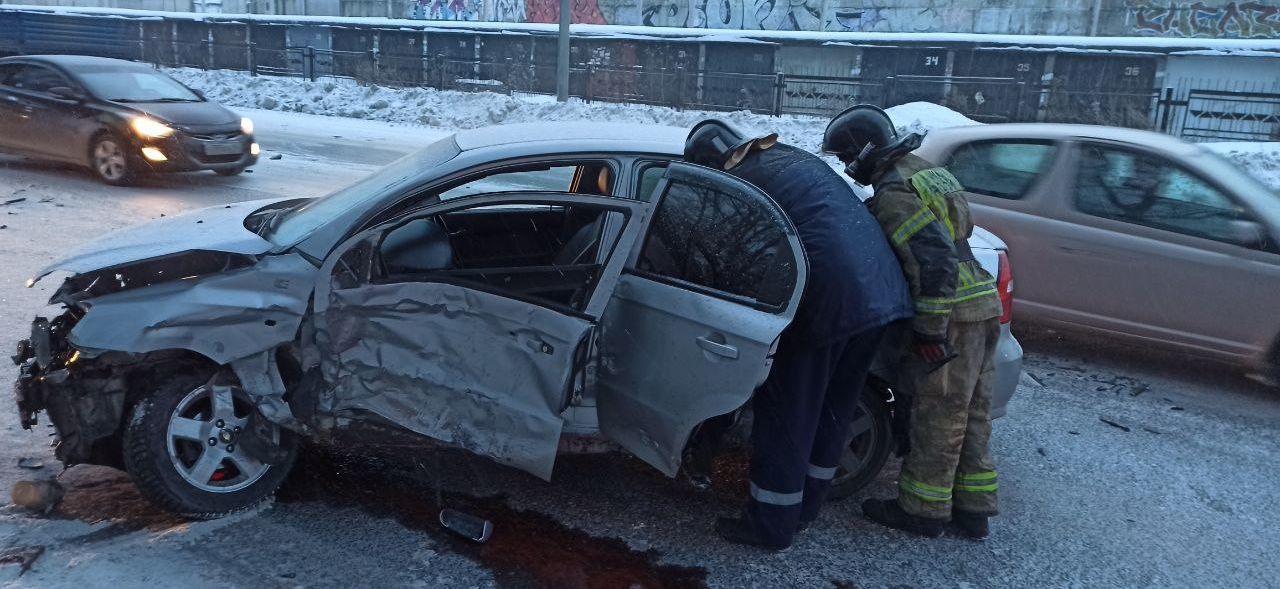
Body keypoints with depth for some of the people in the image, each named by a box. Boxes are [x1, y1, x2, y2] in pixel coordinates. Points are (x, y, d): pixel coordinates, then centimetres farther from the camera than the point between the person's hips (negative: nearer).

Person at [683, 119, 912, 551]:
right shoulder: (798, 158, 23)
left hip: (827, 299, -8)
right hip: (883, 292, 8)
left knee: (788, 412, 5)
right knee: (833, 407, 19)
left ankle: (771, 524, 15)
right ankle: (805, 506, 33)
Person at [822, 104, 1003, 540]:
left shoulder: (895, 193, -15)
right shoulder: (930, 172, 16)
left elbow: (934, 260, -24)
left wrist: (930, 330, -21)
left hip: (952, 314, -10)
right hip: (983, 306, 10)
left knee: (937, 418, 2)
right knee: (972, 415, 16)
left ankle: (922, 510, 15)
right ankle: (972, 508, 27)